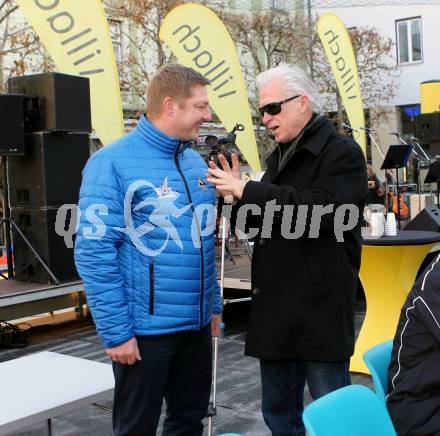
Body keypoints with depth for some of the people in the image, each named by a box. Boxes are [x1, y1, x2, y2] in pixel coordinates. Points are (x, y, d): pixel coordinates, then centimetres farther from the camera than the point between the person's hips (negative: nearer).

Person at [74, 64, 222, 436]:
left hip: (197, 323, 7)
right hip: (145, 328, -6)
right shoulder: (113, 163, -15)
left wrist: (214, 304, 15)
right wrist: (116, 331, -18)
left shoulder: (195, 162, 8)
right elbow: (94, 253, -17)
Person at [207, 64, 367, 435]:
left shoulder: (341, 153, -8)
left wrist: (248, 191, -20)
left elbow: (319, 209, -25)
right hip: (275, 309, 8)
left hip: (320, 311, -8)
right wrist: (238, 194, 2)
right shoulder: (280, 157, 18)